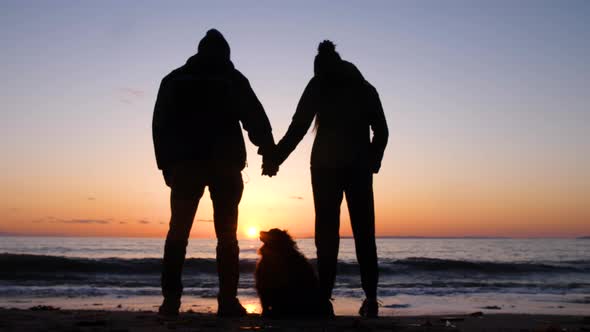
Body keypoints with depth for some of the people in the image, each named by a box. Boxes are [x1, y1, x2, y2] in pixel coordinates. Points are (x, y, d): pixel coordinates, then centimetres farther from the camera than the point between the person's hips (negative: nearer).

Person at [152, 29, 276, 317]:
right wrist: (268, 150, 13)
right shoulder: (232, 79, 7)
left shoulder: (173, 80, 14)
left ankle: (171, 298, -4)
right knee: (226, 234, 2)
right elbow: (255, 118, 3)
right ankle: (227, 301, -3)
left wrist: (165, 163, 10)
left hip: (184, 164, 2)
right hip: (225, 164, -1)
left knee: (178, 231, 4)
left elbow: (159, 125, 9)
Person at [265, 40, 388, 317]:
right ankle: (371, 297, -2)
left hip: (326, 165, -2)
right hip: (360, 166, 2)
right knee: (364, 233, 4)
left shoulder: (319, 85, 7)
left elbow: (298, 128, 0)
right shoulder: (365, 88, 17)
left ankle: (325, 298, -8)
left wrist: (275, 159, 6)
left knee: (326, 232, -2)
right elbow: (382, 131, 13)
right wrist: (372, 162, 26)